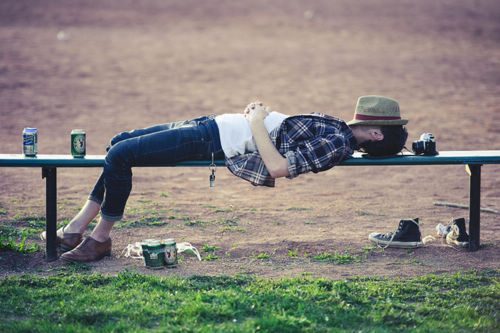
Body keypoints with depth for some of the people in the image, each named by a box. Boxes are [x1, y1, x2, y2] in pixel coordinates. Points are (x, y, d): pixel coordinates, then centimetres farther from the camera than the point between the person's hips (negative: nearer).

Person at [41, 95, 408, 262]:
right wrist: (260, 114, 4)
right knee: (120, 141, 15)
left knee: (120, 154, -14)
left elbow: (278, 167, -27)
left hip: (213, 141, -10)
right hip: (217, 125, 10)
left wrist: (257, 122, -16)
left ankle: (100, 237, 5)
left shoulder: (338, 144, -19)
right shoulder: (339, 128, 9)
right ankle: (78, 226, 19)